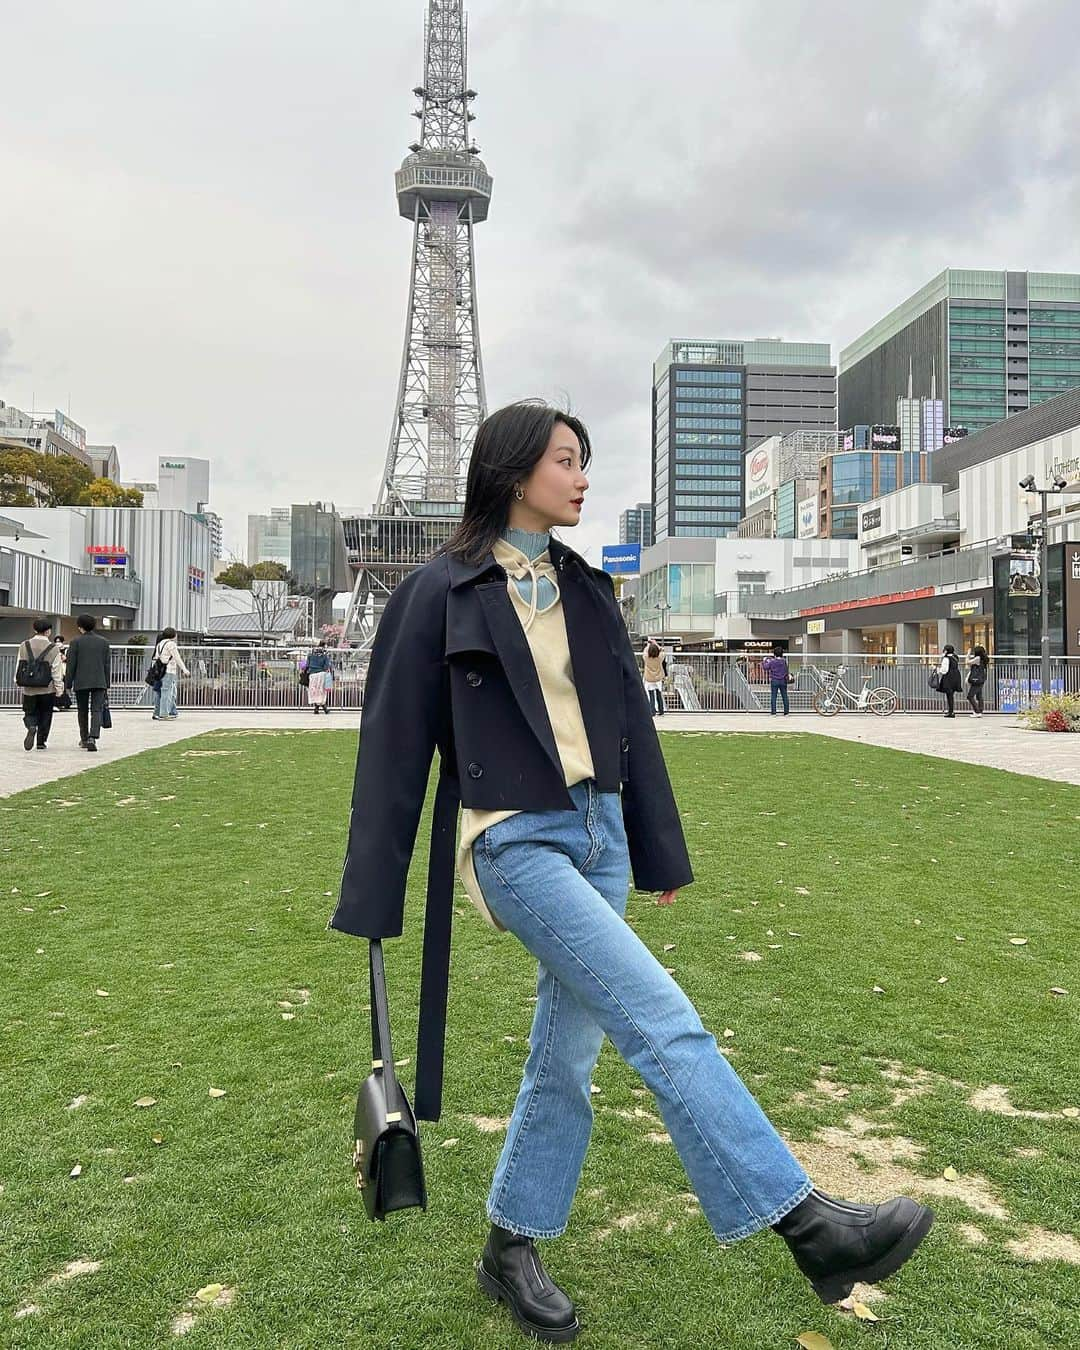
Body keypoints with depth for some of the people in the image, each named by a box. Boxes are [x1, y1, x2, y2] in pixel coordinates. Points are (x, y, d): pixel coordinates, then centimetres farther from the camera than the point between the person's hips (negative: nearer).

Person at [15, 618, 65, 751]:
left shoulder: (24, 646, 2)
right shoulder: (53, 648, -7)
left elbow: (18, 666, 5)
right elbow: (57, 670, -7)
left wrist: (19, 685, 15)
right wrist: (59, 688, 0)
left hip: (28, 689, 2)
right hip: (47, 689, -2)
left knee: (30, 713, 13)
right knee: (45, 715, 12)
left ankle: (31, 727, -19)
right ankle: (41, 742, 14)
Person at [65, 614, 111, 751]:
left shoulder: (76, 642, -2)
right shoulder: (103, 642, 7)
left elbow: (71, 664, -3)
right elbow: (106, 664, 8)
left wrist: (68, 683, 2)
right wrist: (107, 683, 14)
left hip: (81, 682, -1)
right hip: (99, 682, 1)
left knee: (83, 712, 12)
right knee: (97, 710, -3)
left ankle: (84, 740, 21)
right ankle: (92, 737, -22)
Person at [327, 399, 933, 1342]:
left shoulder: (586, 589, 12)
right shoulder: (440, 593, -5)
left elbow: (630, 723, 16)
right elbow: (395, 746, -4)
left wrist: (661, 851, 17)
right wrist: (373, 897, -2)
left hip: (599, 832, 7)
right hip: (515, 842, -6)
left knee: (567, 1052, 11)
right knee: (666, 1025, -15)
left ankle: (512, 1249, 28)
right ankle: (807, 1225, -9)